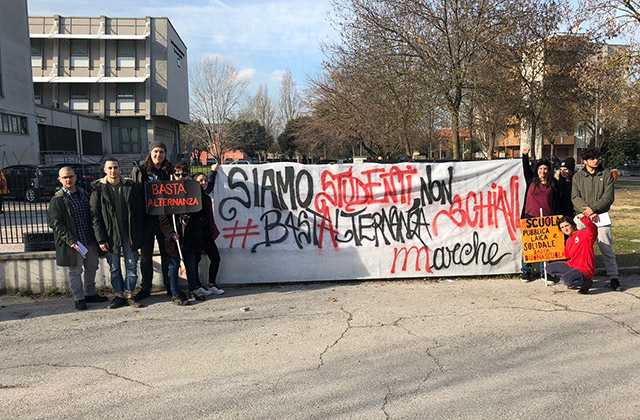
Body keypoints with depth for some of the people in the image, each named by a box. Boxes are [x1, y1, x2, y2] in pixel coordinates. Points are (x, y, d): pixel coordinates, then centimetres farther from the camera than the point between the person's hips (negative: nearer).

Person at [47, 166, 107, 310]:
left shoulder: (84, 193, 9)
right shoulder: (58, 199, -10)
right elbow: (54, 223, -13)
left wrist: (96, 235, 10)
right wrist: (71, 240, -19)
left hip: (90, 239, 6)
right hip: (73, 243, -6)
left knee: (91, 268, 16)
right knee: (75, 271, 6)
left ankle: (90, 294, 32)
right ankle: (79, 298, 19)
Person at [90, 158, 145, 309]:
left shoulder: (130, 186, 2)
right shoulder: (98, 189, -2)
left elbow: (140, 209, 5)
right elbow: (95, 216, -3)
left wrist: (137, 233, -2)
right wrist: (101, 239, -10)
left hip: (130, 234, 1)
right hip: (110, 236, -1)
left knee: (131, 266, 6)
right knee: (114, 268, 9)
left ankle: (130, 295, 17)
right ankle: (119, 295, 21)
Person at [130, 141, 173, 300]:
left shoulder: (169, 170, 6)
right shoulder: (139, 169, 0)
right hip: (146, 217, -1)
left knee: (167, 253, 9)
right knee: (145, 255, 8)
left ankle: (169, 286, 20)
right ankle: (145, 288, 18)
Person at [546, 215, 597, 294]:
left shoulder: (583, 234, -11)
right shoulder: (568, 241, 13)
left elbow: (593, 230, -33)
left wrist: (583, 219, -44)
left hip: (585, 269, -9)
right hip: (572, 266, 9)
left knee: (565, 280, -31)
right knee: (549, 268, 8)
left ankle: (587, 282, -3)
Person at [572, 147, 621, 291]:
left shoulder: (606, 174, 6)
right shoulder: (577, 177, 8)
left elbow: (609, 197, -3)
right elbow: (575, 197, -1)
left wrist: (593, 208, -14)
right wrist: (588, 212, -14)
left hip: (601, 216, -1)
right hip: (582, 217, 1)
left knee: (607, 249, -1)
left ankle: (613, 278, 8)